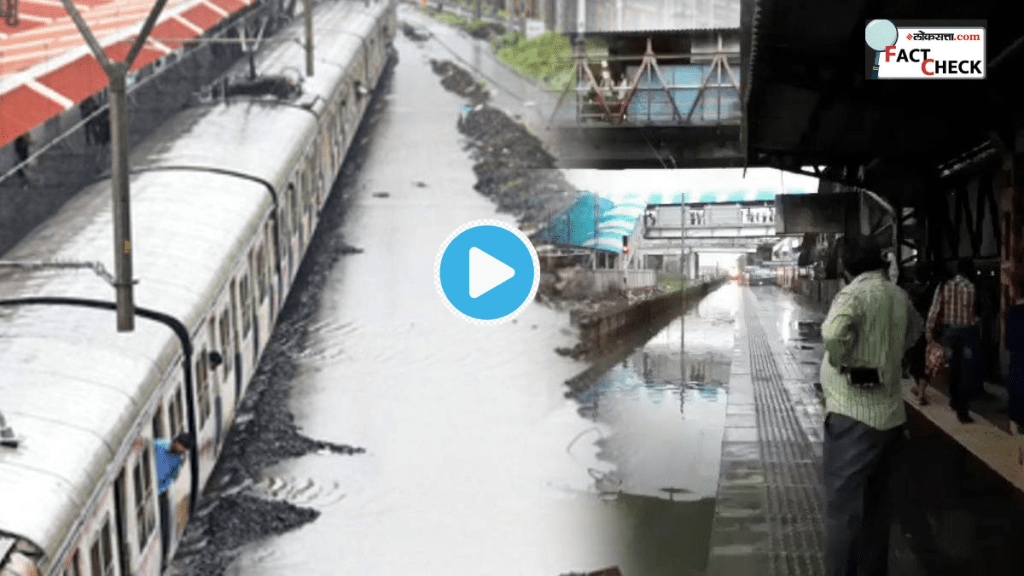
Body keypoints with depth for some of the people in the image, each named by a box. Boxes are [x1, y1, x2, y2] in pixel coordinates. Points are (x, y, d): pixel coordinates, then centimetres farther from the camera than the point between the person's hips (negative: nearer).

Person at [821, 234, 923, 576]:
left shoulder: (854, 294, -15)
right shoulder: (899, 296, 9)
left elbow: (834, 334, -33)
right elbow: (914, 329, 30)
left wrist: (839, 363, -14)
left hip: (853, 414, -8)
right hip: (891, 412, 8)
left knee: (843, 504, -3)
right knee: (877, 500, 18)